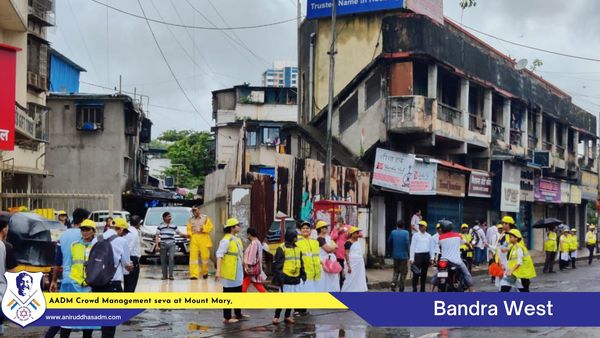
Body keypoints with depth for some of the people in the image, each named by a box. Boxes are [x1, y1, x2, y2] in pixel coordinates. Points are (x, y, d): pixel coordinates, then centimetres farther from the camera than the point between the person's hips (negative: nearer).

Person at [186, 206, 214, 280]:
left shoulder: (205, 218, 9)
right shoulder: (191, 219, 15)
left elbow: (210, 227, 3)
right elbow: (189, 229, 12)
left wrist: (204, 228, -13)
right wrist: (189, 234, -8)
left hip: (203, 239, -1)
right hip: (194, 239, 1)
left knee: (205, 256, -3)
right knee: (193, 256, -9)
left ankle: (205, 272, 20)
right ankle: (194, 274, -10)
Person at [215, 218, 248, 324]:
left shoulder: (237, 239, 9)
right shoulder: (226, 240, -19)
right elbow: (219, 255, -24)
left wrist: (244, 266, 23)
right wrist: (218, 270, -30)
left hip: (238, 271, 9)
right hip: (229, 271, -9)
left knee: (238, 292, 19)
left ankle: (238, 314, 32)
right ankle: (227, 317, 7)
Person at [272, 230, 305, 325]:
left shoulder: (297, 249, 14)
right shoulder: (281, 249, -9)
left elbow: (300, 262, 23)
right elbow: (277, 264, -11)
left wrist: (302, 273, 18)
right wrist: (279, 276, -16)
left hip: (295, 278, 7)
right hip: (286, 278, -7)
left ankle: (287, 316, 22)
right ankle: (276, 317, -1)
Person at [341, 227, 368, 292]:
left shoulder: (357, 242, 14)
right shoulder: (349, 242, -11)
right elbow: (346, 254, -16)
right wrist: (349, 266, -22)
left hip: (359, 264, 8)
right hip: (352, 264, -8)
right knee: (351, 280, -8)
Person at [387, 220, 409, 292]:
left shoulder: (393, 232, -1)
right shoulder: (406, 233, -11)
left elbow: (389, 242, 6)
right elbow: (407, 243, -20)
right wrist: (407, 250, -2)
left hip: (395, 255, 3)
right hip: (404, 255, -3)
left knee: (396, 271, 17)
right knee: (403, 272, 8)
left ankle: (393, 284, -5)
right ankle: (401, 289, 9)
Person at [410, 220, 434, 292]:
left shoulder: (428, 236, 10)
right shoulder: (416, 235, 2)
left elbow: (431, 247, 14)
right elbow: (412, 247, 0)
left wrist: (432, 258, 8)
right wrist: (412, 258, -7)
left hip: (426, 256, 3)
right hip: (418, 255, -3)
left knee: (424, 273, 8)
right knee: (416, 273, -6)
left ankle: (422, 289, 16)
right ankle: (414, 289, 0)